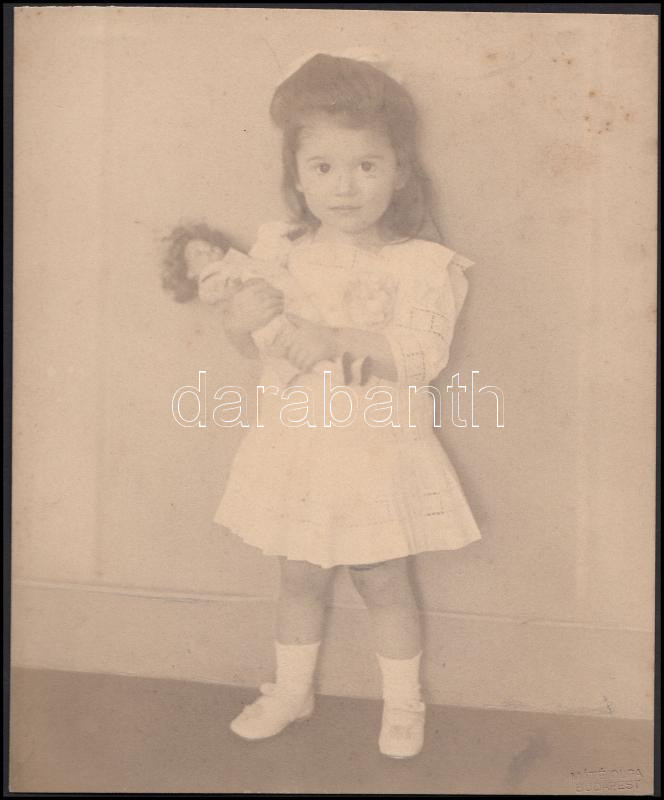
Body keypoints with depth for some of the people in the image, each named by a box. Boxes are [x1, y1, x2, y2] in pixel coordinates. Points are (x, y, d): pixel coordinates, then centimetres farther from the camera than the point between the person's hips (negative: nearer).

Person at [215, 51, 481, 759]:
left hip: (376, 453, -3)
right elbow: (254, 348, 6)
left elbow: (423, 352, -22)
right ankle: (292, 690, 37)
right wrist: (244, 318, -17)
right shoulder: (279, 253, 0)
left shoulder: (418, 264, -11)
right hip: (296, 451, 4)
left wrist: (338, 340, -32)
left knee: (383, 581, 10)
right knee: (299, 576, 17)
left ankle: (403, 702, 31)